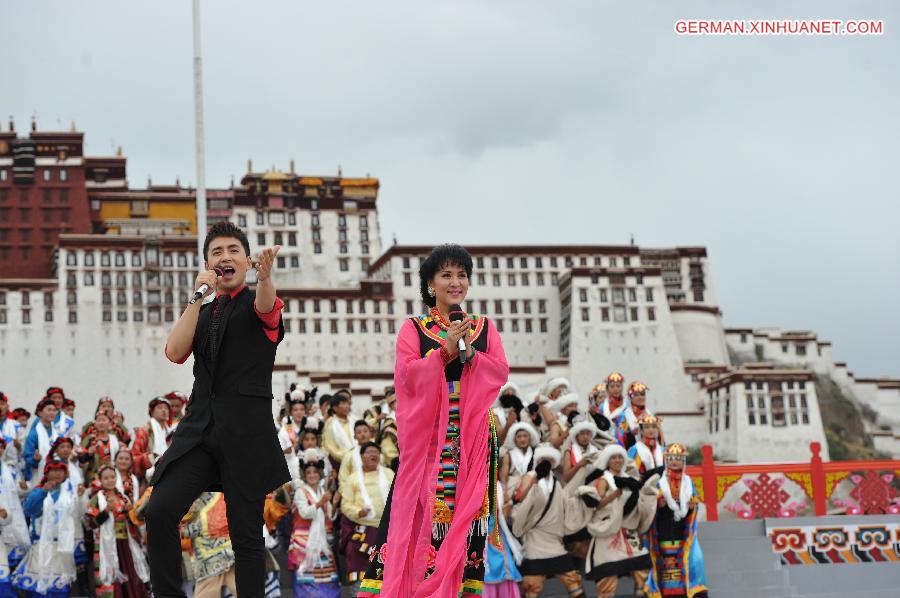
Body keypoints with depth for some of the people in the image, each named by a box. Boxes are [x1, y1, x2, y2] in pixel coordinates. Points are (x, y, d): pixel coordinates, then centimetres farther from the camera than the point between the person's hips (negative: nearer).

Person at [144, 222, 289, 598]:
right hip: (200, 426, 4)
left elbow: (266, 306, -22)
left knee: (246, 532, -2)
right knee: (159, 512, -12)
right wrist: (198, 298, -6)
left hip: (246, 431, -4)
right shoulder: (201, 313, 19)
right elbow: (175, 352, 2)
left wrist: (265, 277, -45)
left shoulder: (255, 305, 4)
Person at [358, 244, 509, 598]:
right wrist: (445, 350, -14)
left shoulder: (485, 327, 14)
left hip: (473, 435, 2)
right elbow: (407, 376, -5)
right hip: (427, 433, -2)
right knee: (422, 506, -8)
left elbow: (501, 372, 3)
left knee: (467, 504, -2)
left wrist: (470, 355, -12)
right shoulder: (413, 328, 7)